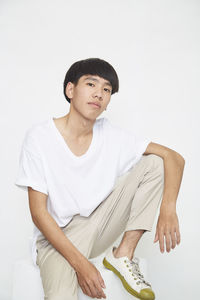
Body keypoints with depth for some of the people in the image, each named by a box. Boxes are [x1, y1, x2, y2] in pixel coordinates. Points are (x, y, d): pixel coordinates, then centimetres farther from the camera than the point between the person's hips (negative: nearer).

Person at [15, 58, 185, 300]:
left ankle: (123, 255, -7)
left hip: (98, 224, 5)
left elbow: (174, 157, -5)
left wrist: (168, 209, -23)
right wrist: (80, 263, -21)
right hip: (56, 236, -5)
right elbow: (38, 212, -14)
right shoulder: (40, 137, -14)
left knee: (154, 163, -10)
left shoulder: (112, 136, -4)